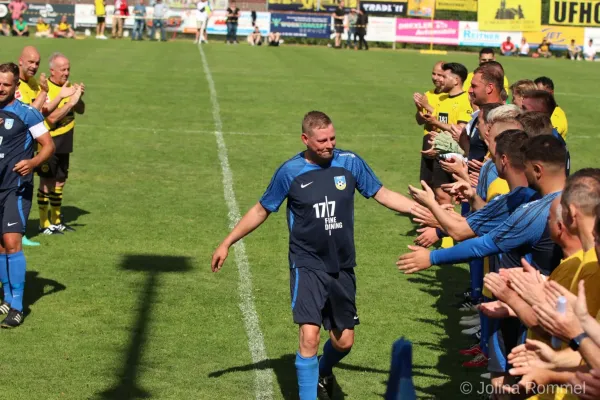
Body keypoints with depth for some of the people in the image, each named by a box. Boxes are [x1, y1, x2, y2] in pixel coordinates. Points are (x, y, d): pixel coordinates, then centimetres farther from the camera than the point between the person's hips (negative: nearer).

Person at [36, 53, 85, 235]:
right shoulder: (46, 89, -16)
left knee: (60, 181, 15)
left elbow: (81, 110, 10)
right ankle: (44, 224, 2)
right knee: (47, 182, -4)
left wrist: (79, 96, -9)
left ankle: (56, 220, 26)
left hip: (64, 144, 8)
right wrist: (70, 101, -26)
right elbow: (51, 118, -24)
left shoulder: (68, 86, 9)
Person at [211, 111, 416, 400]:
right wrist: (227, 243, 5)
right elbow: (261, 211, 3)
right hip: (307, 266, -3)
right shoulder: (290, 172, -8)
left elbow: (382, 194, 4)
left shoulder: (350, 162, -4)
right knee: (309, 336, -18)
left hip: (342, 267, 3)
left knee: (344, 342, 11)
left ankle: (323, 372, 44)